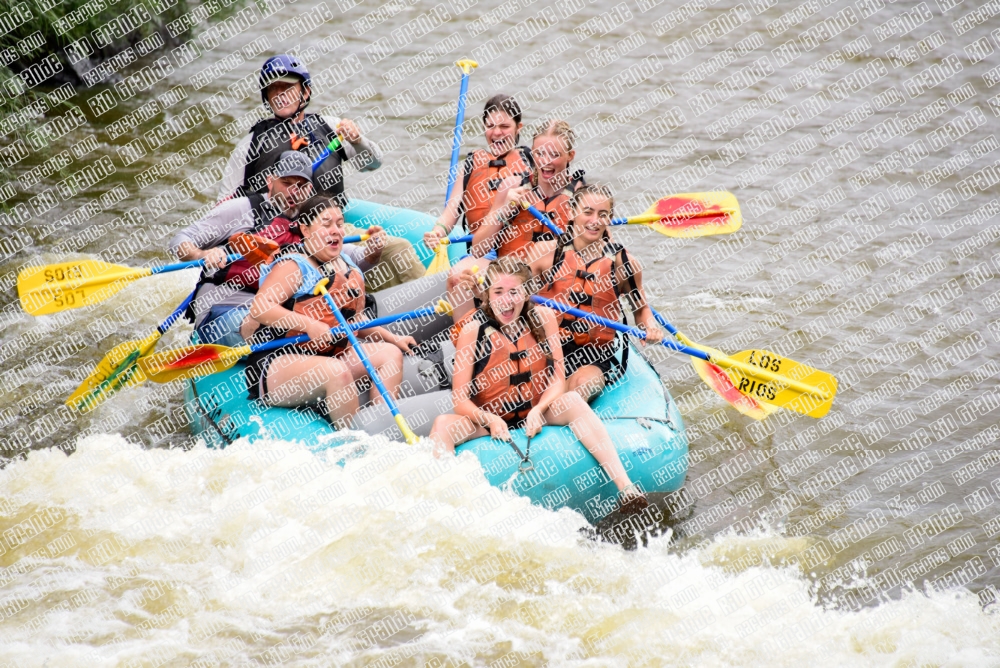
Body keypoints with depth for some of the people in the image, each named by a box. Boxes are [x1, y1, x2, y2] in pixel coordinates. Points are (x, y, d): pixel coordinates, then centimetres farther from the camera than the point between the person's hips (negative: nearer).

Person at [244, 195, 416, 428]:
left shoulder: (349, 271, 13)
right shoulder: (294, 266, -12)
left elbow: (355, 323, 23)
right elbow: (260, 307, -26)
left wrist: (392, 337, 10)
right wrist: (309, 324, -32)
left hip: (328, 355, 9)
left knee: (390, 353, 0)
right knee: (337, 370, -35)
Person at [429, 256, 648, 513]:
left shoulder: (543, 318, -6)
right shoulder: (473, 332, -12)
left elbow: (558, 380, -7)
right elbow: (460, 399, -12)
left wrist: (538, 410, -25)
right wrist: (489, 420, -30)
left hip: (536, 414, 1)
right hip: (488, 419, -1)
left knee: (573, 401, -28)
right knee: (442, 425, -29)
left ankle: (625, 486, -37)